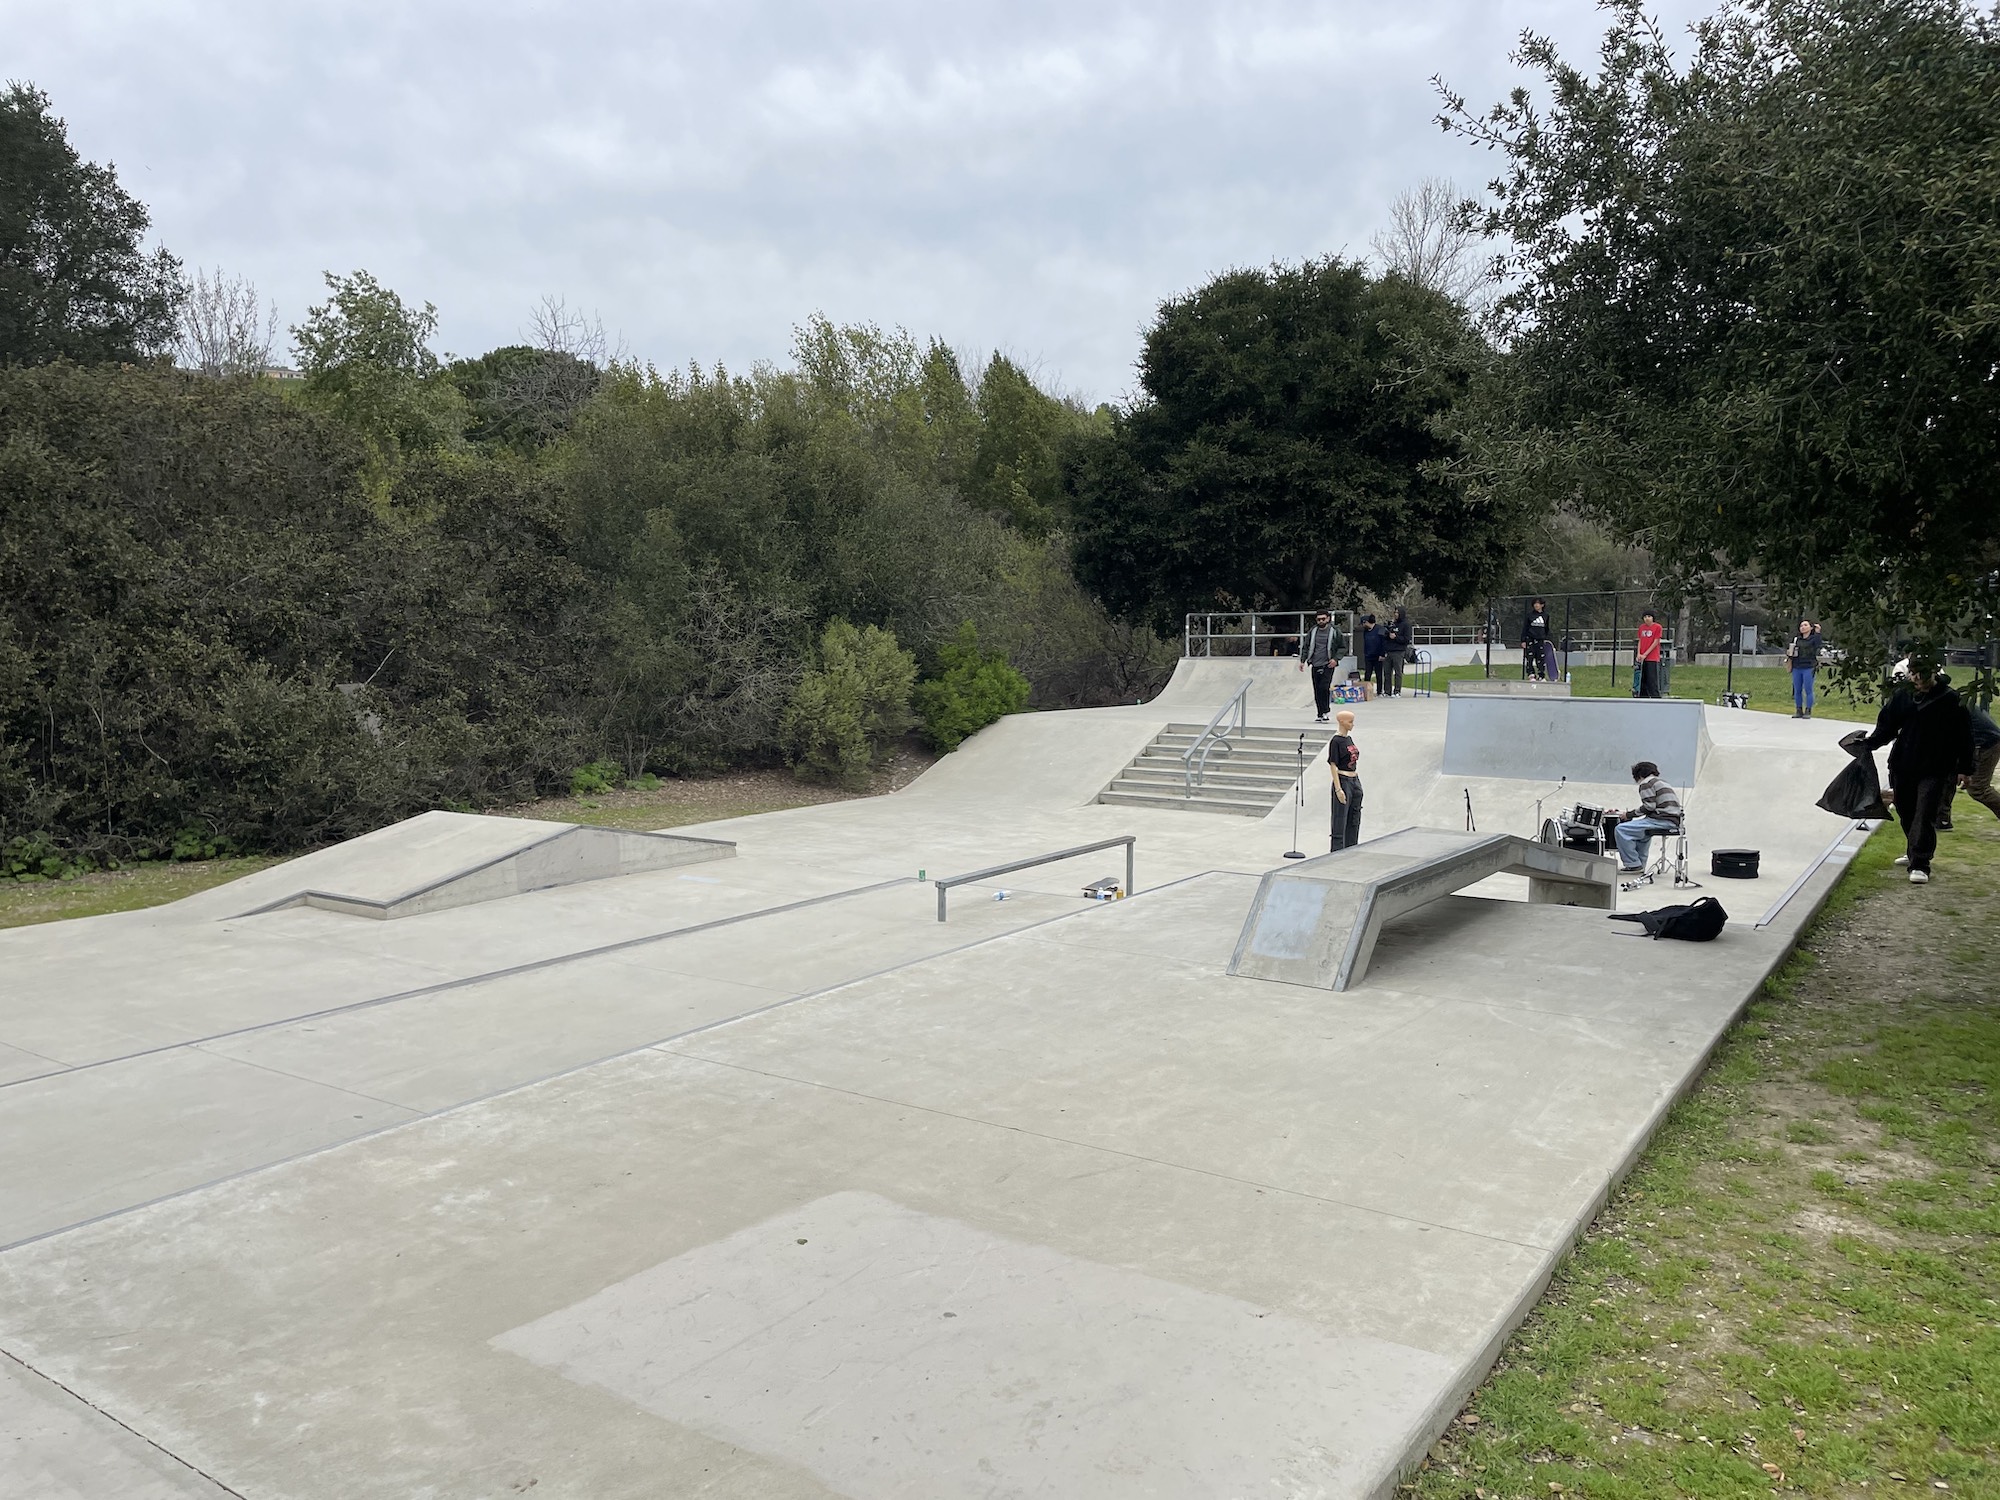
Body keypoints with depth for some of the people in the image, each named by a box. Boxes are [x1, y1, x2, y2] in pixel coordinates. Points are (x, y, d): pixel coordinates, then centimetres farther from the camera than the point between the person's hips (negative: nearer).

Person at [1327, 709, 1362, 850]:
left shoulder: (1349, 738, 11)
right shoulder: (1336, 741, -14)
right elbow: (1333, 766, -16)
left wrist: (1358, 783, 18)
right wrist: (1338, 789, -20)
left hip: (1355, 781, 9)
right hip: (1343, 782, -8)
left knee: (1354, 820, 13)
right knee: (1340, 821, -3)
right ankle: (1336, 852, 3)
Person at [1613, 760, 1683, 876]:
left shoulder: (1646, 783, -1)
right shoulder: (1662, 783, 28)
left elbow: (1649, 806, -13)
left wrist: (1629, 814, -2)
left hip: (1663, 820, -10)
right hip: (1674, 822, 10)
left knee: (1621, 830, -14)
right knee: (1641, 829, 38)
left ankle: (1633, 865, -11)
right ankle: (1640, 865, 31)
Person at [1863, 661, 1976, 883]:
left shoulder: (1951, 700, -6)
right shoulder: (1901, 696, 2)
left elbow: (1963, 736, -2)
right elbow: (1886, 727, 9)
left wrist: (1965, 767, -1)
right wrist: (1868, 744, -7)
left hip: (1935, 771, -4)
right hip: (1903, 767, 4)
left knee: (1925, 816, -11)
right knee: (1906, 813, 16)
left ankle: (1920, 864, -9)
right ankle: (1914, 852, 37)